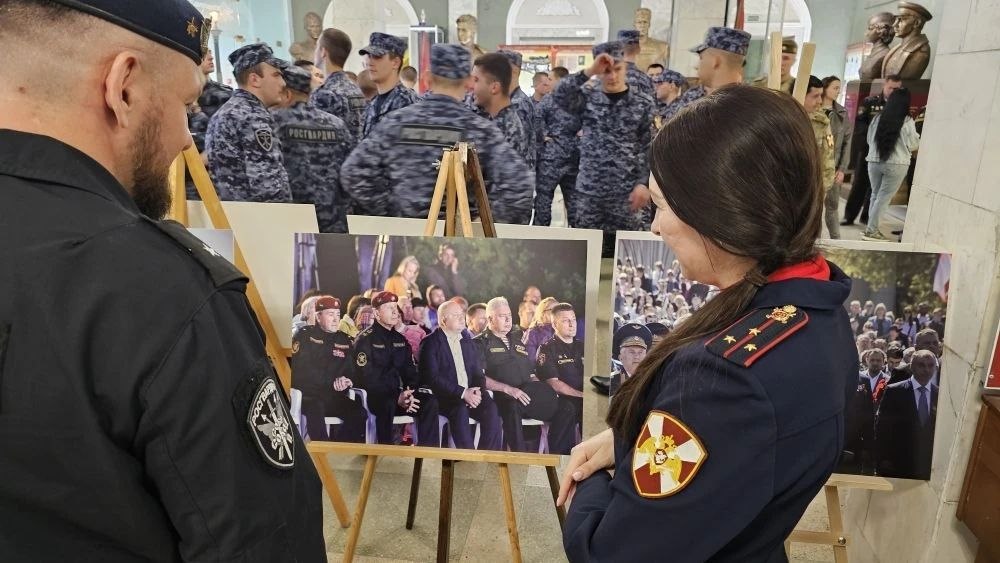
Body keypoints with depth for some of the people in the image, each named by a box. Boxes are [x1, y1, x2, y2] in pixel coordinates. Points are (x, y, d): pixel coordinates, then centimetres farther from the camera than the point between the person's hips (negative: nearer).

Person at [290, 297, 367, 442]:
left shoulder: (345, 340, 15)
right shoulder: (305, 335, 3)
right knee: (315, 409, -38)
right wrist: (332, 382, -13)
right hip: (308, 394, -4)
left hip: (334, 397, 4)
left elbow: (352, 371, 18)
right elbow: (302, 370, -9)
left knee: (360, 413, -23)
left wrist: (346, 381, -7)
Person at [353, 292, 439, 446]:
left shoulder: (400, 339, 16)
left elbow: (411, 373, 13)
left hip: (399, 394, 6)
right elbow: (366, 378, -14)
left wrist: (409, 394, -10)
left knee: (430, 401, -19)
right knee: (388, 404, -39)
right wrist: (397, 397, -23)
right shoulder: (365, 339, -4)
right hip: (373, 397, -6)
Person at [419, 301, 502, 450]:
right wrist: (462, 392, -20)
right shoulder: (430, 343, -2)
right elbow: (433, 377, -13)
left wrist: (477, 391, -9)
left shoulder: (468, 343, 18)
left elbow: (478, 373, 14)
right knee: (461, 410, -35)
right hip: (443, 397, -5)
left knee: (491, 408, -23)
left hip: (470, 394, 5)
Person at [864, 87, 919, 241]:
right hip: (896, 164, -4)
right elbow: (913, 145, -1)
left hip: (874, 161, 4)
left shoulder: (877, 118, 1)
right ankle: (872, 230, -3)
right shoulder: (907, 121, -9)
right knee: (884, 197, -1)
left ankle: (872, 228, 16)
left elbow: (869, 139, 12)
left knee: (875, 195, 14)